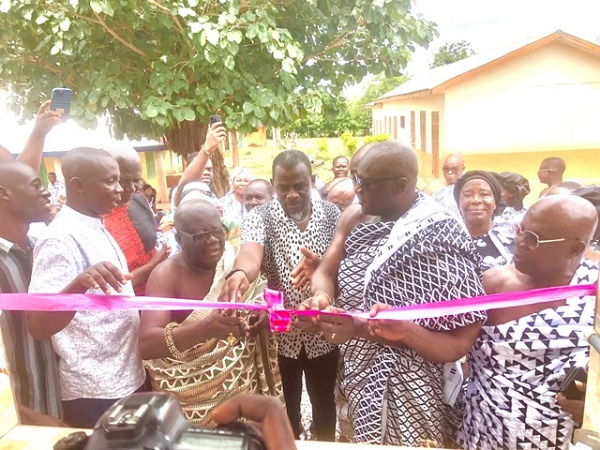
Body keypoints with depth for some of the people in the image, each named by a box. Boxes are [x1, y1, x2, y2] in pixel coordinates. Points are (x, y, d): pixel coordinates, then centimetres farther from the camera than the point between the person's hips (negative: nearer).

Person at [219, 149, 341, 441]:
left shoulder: (332, 214, -5)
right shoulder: (261, 217, -12)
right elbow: (250, 252, -32)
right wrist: (240, 273, -55)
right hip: (281, 333, -1)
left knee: (324, 402, 22)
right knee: (286, 405, 18)